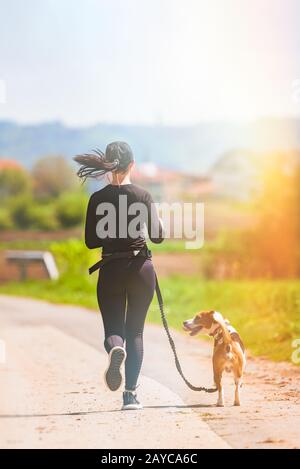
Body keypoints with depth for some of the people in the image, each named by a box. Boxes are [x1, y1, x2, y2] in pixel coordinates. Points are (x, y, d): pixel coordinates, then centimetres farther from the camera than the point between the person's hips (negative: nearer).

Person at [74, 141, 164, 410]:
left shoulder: (98, 199, -2)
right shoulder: (143, 196, -5)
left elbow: (91, 241, 0)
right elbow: (157, 236, -7)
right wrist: (158, 223, 14)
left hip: (111, 270, 0)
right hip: (141, 268, 0)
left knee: (113, 328, 8)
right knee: (135, 330, 11)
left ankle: (116, 349, -30)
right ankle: (131, 394, 4)